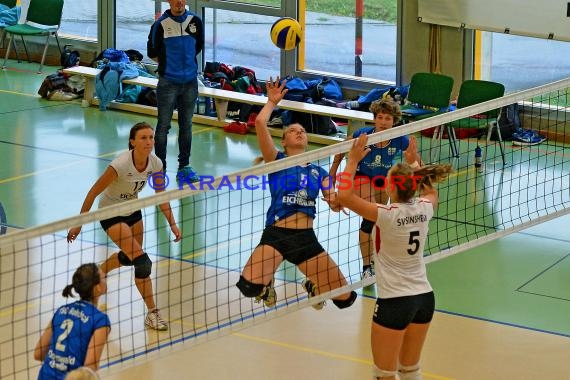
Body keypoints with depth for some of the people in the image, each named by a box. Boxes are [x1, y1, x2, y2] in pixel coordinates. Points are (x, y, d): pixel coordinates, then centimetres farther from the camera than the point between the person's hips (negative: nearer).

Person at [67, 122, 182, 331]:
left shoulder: (155, 163, -16)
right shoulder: (120, 165, -33)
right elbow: (93, 192, -25)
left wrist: (172, 224, -12)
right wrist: (79, 224, -20)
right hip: (111, 213, -7)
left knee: (130, 256, 25)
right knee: (142, 262, -15)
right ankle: (152, 313, -4)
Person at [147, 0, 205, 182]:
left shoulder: (195, 21, 0)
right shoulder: (160, 24, -10)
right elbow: (152, 52, 0)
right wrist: (167, 63, 9)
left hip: (190, 82, 3)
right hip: (168, 82, -3)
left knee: (186, 125, 11)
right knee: (163, 126, 1)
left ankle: (184, 167, 20)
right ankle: (160, 168, 8)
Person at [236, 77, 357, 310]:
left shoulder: (318, 171, 18)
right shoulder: (277, 160, 7)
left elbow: (336, 203, 6)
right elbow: (259, 123, -7)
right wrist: (272, 102, 10)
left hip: (307, 238, 4)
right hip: (276, 235, -4)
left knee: (345, 298, 0)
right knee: (249, 286, -31)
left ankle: (312, 286, 35)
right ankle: (267, 285, 9)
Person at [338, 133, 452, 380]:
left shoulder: (387, 215, -20)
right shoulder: (424, 209, -2)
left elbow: (345, 195, -22)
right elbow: (431, 191, 24)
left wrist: (353, 159, -14)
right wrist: (414, 164, 27)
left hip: (394, 302, -7)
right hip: (425, 297, 7)